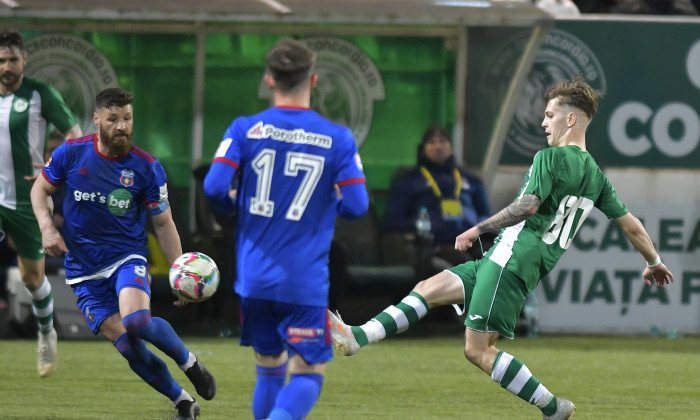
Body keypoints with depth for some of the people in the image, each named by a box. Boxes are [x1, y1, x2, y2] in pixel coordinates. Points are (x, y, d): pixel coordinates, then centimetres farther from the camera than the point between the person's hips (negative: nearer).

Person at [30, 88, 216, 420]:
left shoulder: (146, 167, -7)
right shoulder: (71, 154, -6)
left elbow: (163, 223, 1)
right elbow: (40, 189, 9)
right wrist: (47, 227, -9)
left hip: (127, 258, -1)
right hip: (84, 270, 1)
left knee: (137, 321, -31)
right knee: (128, 346, -9)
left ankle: (189, 363, -3)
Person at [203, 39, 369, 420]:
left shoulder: (244, 130, -2)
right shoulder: (338, 139, -3)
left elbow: (214, 186, -11)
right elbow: (356, 205, -6)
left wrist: (236, 209, 11)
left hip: (254, 277, 3)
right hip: (305, 281, -3)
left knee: (269, 367, 19)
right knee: (308, 374, 1)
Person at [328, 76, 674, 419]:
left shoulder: (550, 158, -10)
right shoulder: (595, 174, 14)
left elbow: (529, 205, -22)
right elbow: (630, 224, 15)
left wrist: (478, 229, -15)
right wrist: (654, 262, 29)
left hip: (512, 258, -9)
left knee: (478, 350, -10)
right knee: (428, 289, 11)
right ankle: (358, 337, 6)